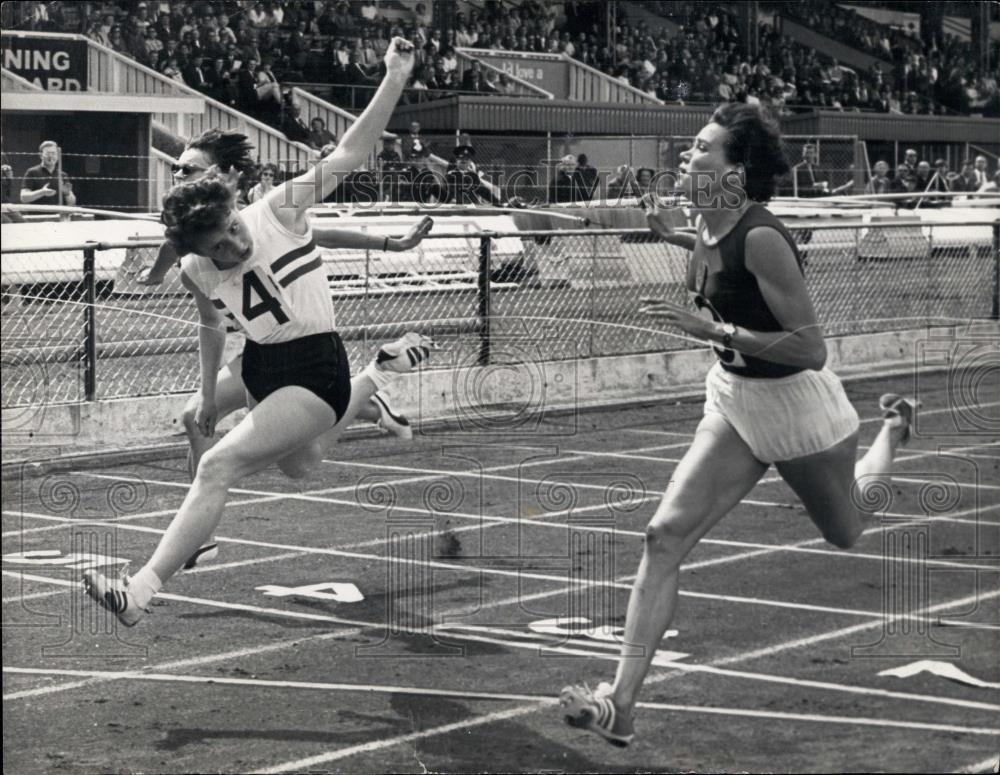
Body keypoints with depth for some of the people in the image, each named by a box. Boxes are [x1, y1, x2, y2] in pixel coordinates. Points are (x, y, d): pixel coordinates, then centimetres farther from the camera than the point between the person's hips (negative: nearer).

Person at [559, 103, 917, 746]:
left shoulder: (761, 237, -28)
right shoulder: (712, 227, -5)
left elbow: (811, 348, -29)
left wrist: (714, 330, -31)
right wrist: (680, 240, 6)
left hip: (797, 403, -7)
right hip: (734, 403, 7)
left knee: (845, 533, 22)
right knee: (666, 536, -9)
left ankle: (893, 430, 52)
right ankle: (621, 705, -12)